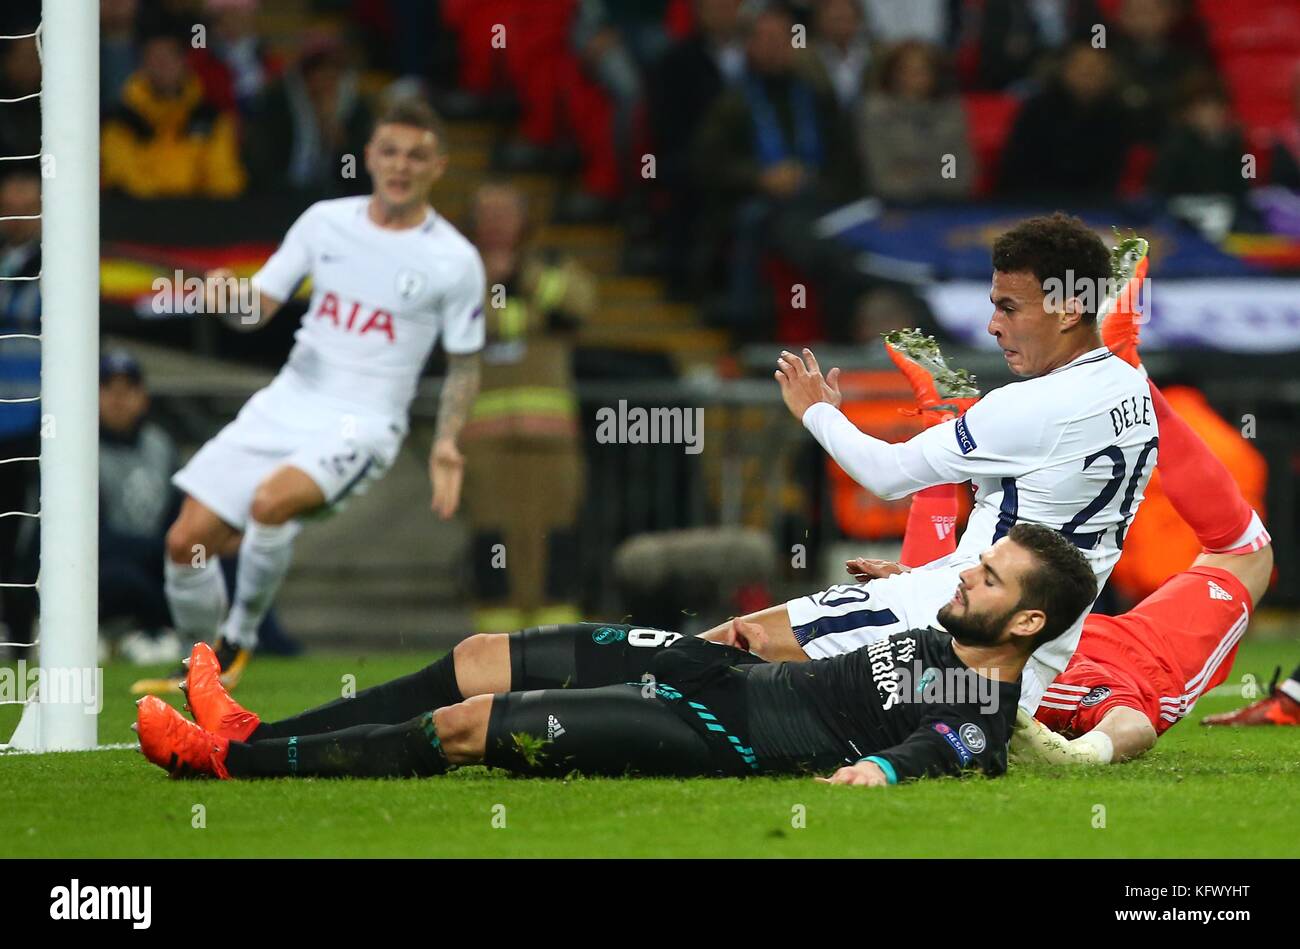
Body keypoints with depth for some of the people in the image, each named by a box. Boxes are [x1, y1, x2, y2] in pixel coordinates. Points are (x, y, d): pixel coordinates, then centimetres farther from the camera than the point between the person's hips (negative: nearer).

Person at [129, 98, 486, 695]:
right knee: (187, 541, -5)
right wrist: (231, 298, -15)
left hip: (362, 422, -4)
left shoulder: (454, 260, -3)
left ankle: (239, 639, -11)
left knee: (271, 500, -34)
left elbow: (464, 364, 6)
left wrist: (445, 445, -6)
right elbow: (260, 305, 8)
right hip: (285, 405, 5)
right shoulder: (325, 222, 6)